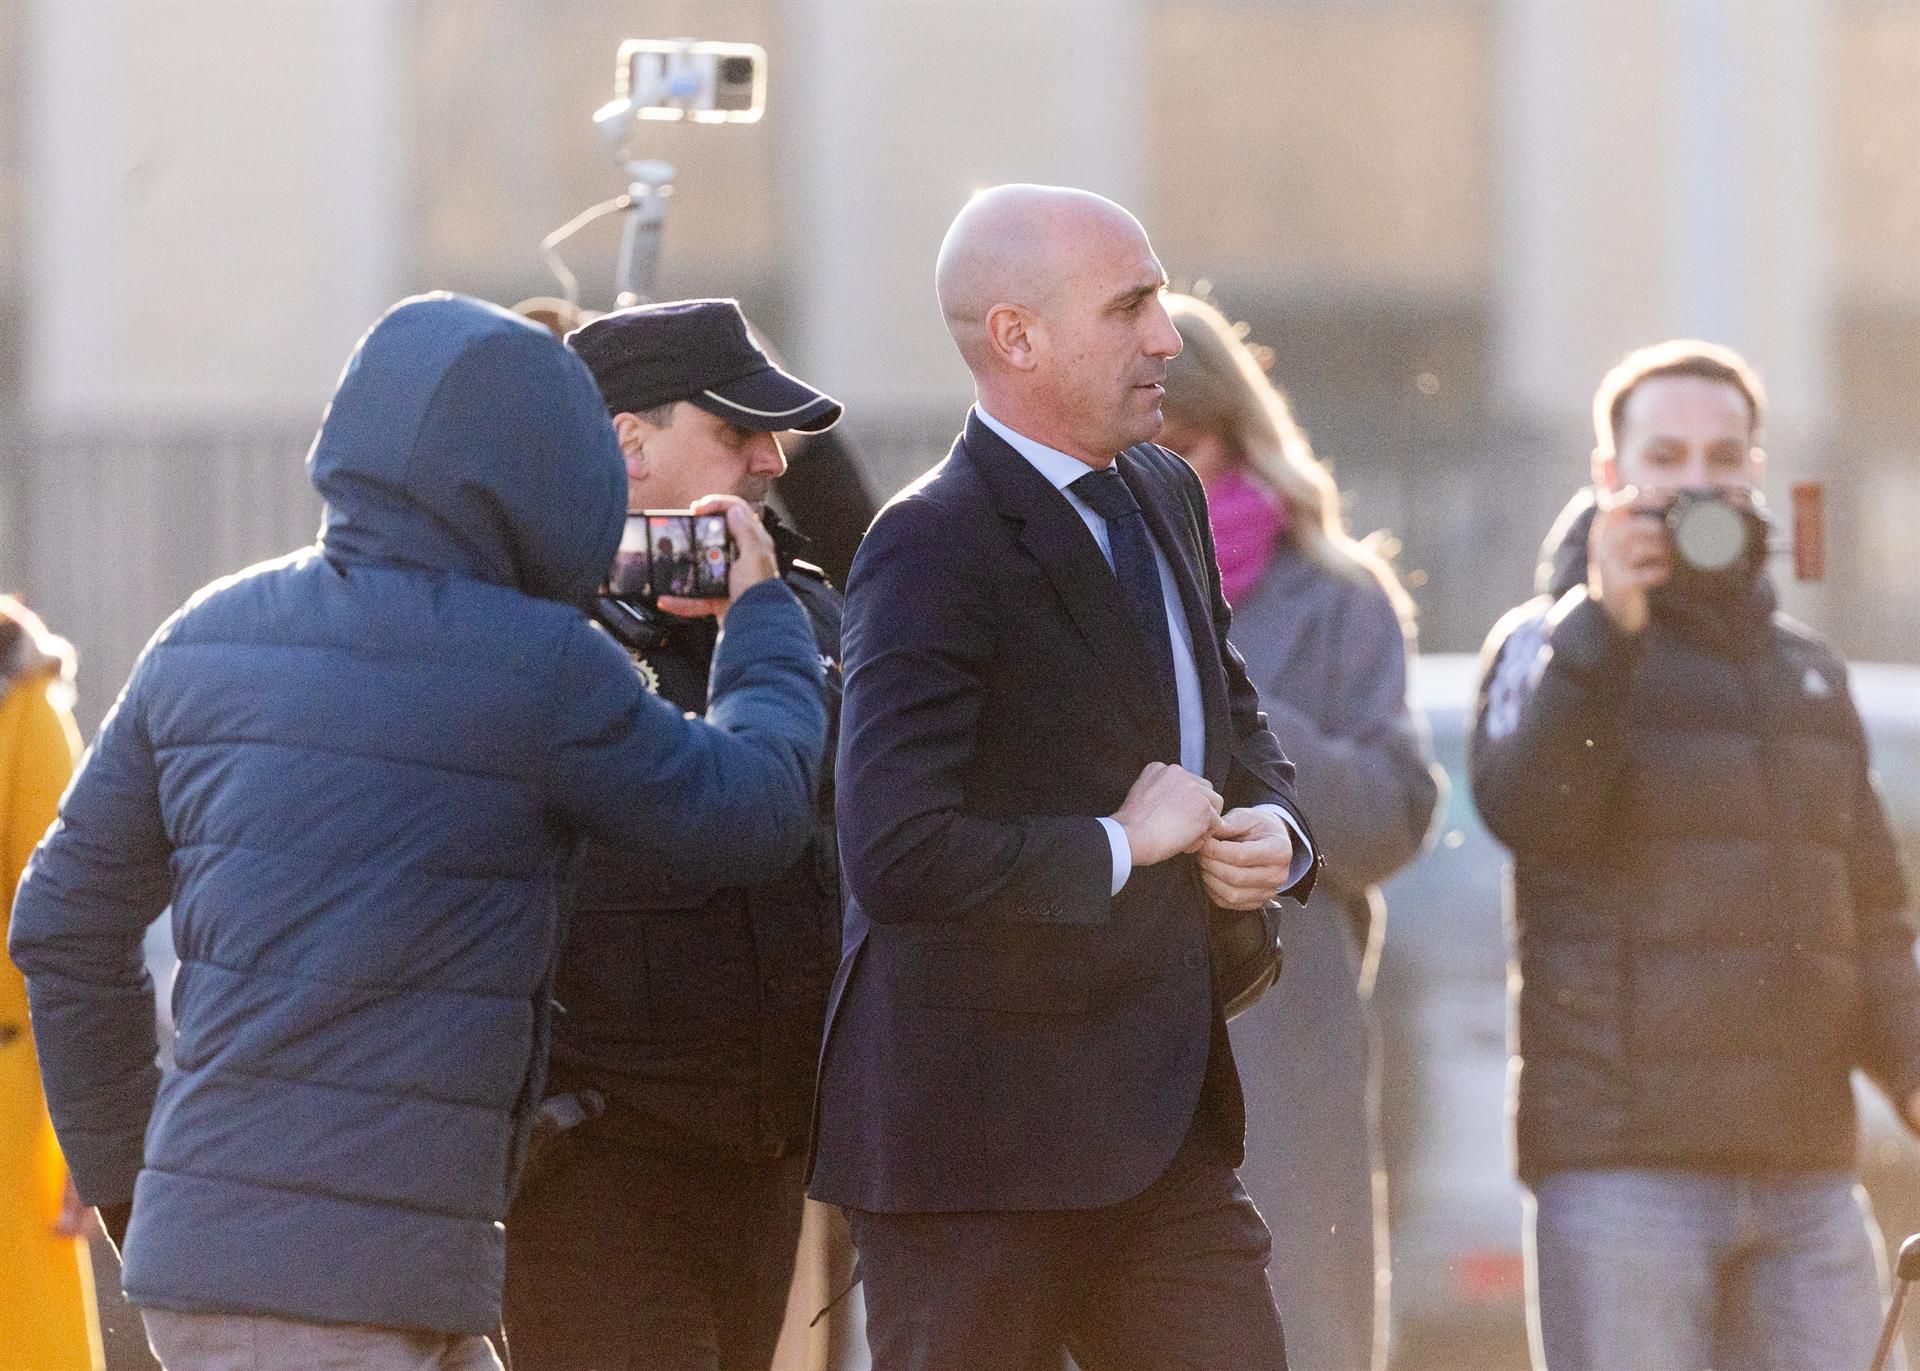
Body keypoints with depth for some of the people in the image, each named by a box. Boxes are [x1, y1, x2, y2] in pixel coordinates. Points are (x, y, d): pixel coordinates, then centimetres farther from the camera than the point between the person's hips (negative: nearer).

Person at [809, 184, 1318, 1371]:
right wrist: (1122, 845, -16)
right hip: (981, 1130, -8)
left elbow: (1231, 717, 29)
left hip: (1166, 1122, 8)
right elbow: (896, 858, -28)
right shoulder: (936, 550, -17)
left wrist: (1274, 829, 6)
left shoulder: (1164, 496, 12)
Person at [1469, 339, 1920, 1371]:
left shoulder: (1807, 670, 20)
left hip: (1805, 1173, 5)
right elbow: (1525, 808, -17)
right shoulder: (1554, 645, 4)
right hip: (1622, 1167, -5)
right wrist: (1606, 623, -26)